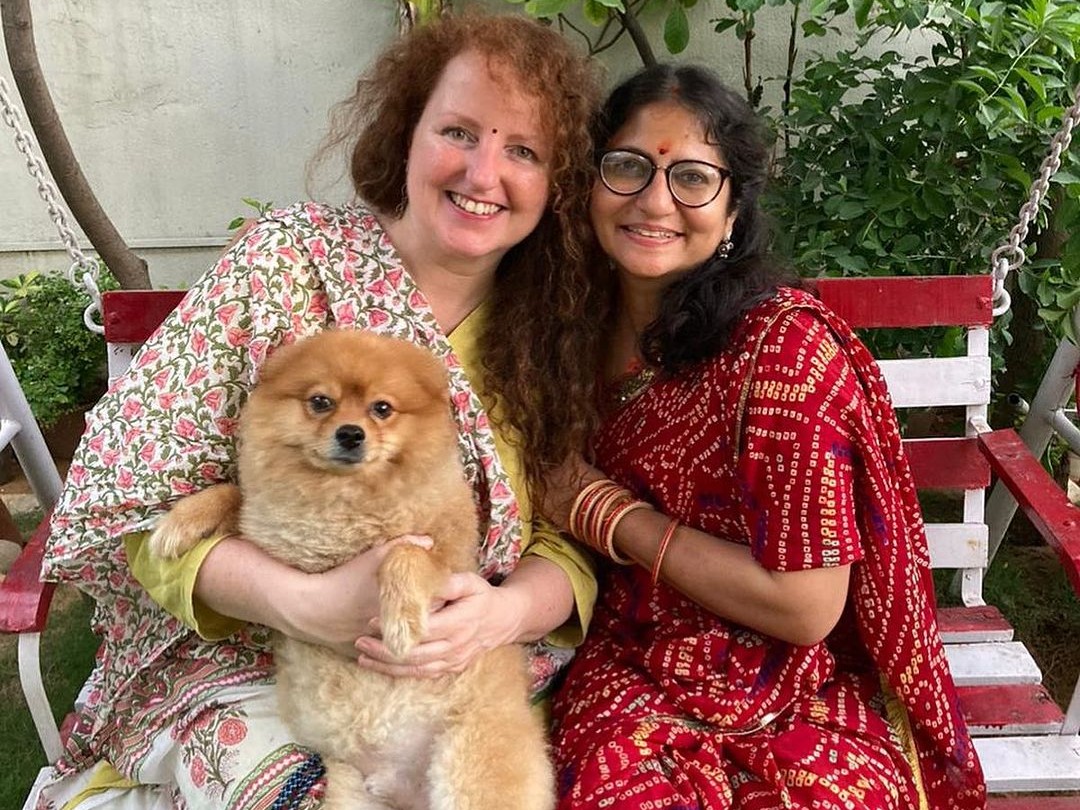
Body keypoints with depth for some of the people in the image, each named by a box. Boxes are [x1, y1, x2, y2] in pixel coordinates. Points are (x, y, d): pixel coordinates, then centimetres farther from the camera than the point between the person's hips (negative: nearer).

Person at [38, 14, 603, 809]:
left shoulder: (555, 319, -1)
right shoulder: (291, 257, -10)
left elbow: (572, 540, -2)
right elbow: (132, 494, -12)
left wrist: (508, 609, -25)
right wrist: (310, 602, -27)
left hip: (467, 671, 4)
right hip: (251, 662, -4)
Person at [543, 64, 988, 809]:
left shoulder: (783, 342, -16)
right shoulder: (595, 324, 2)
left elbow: (806, 607, -17)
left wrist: (608, 512, -13)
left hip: (800, 709, -2)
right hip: (631, 677, 3)